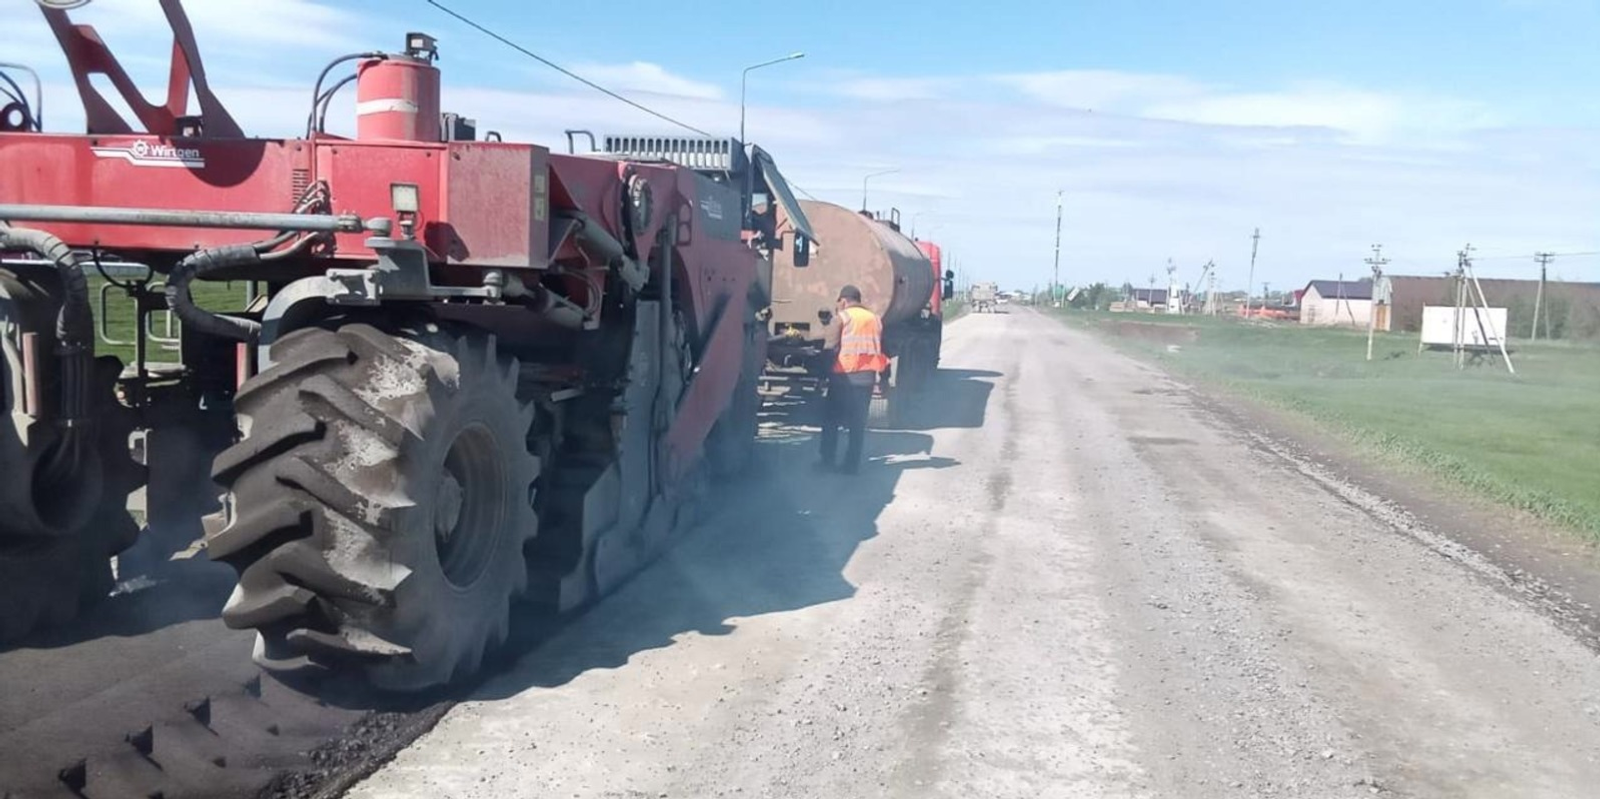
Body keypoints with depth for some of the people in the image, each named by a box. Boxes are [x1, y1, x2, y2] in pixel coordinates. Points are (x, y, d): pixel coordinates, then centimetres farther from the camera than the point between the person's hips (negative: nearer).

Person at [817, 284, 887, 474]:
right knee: (858, 422, 9)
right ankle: (852, 464, 8)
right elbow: (880, 349, 13)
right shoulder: (874, 319, 14)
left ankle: (827, 461, 8)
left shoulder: (842, 317, -2)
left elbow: (829, 346, -9)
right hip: (867, 376, 4)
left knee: (831, 419, 7)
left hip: (844, 375, -4)